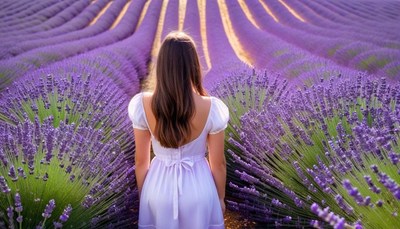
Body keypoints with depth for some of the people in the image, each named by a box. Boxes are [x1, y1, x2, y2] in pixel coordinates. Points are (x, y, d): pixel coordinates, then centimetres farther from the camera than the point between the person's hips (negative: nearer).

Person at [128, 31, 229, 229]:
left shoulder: (143, 105, -17)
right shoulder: (211, 108, -20)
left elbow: (140, 161, -6)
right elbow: (218, 163, -9)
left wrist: (143, 195, 10)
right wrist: (221, 198, 8)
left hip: (159, 187, 1)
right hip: (199, 188, -1)